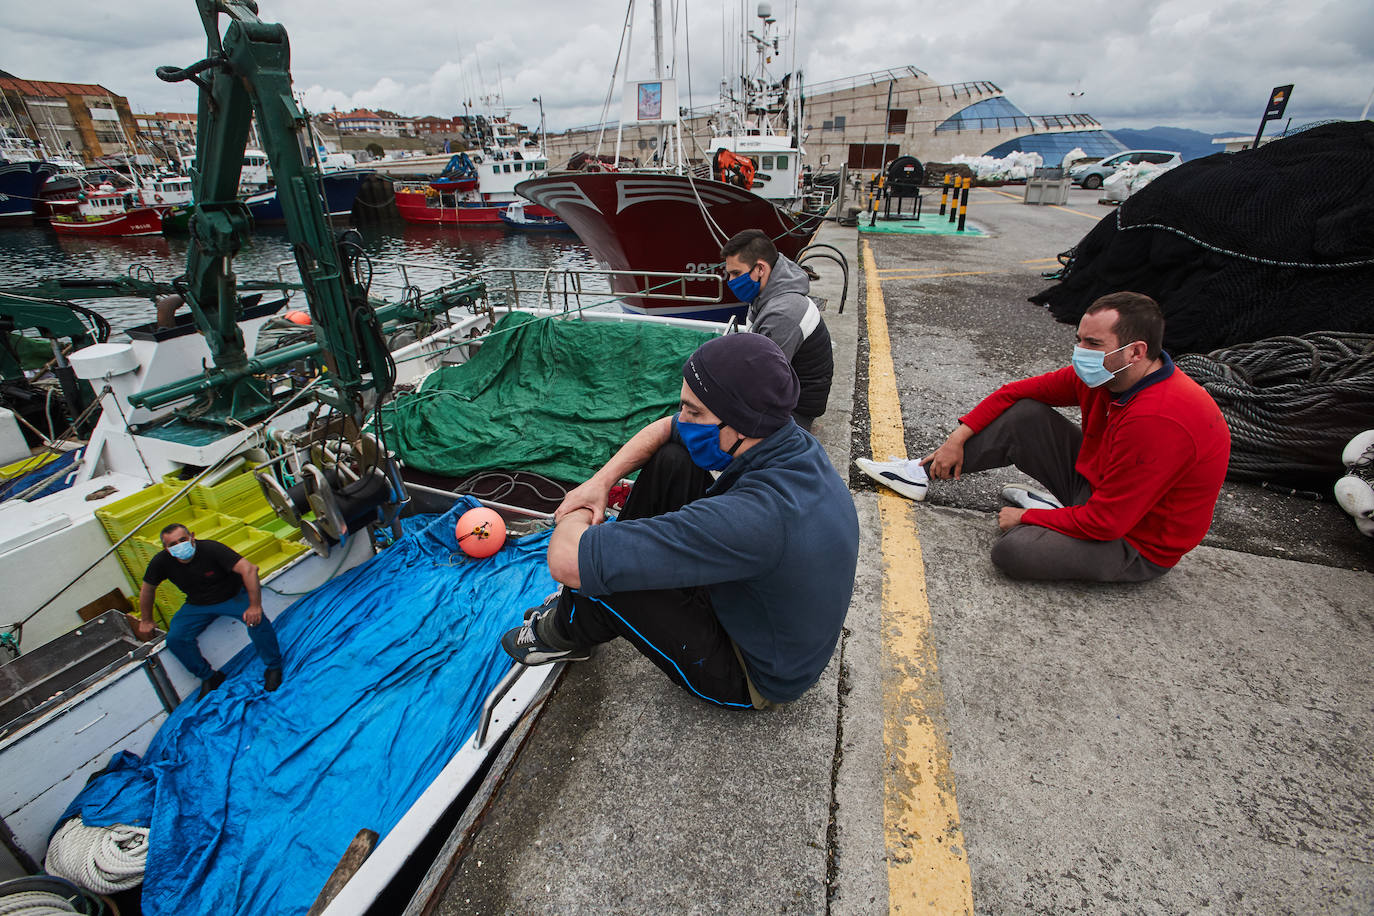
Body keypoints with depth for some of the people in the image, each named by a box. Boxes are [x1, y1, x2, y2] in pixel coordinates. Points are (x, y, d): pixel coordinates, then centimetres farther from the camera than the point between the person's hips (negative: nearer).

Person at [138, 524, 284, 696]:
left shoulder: (211, 549, -28)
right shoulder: (161, 562, -13)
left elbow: (249, 569, -37)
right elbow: (147, 589, 8)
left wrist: (255, 606, -40)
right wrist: (146, 621, 16)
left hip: (234, 596, -5)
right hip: (197, 605, 5)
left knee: (256, 619, -31)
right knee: (175, 638, -16)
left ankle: (273, 667, -11)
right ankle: (209, 677, 8)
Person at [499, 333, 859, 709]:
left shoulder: (755, 516, -43)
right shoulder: (783, 434, -15)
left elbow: (567, 560, -41)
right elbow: (667, 428, 2)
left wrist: (575, 519, -17)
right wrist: (600, 481, -10)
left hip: (754, 676, -7)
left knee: (590, 570, -22)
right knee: (670, 460, -3)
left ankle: (565, 635, 17)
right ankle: (582, 607, 13)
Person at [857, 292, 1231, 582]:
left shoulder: (1160, 422, -35)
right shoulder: (1107, 373, -10)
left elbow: (1104, 522, -31)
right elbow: (1018, 391, -1)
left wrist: (1027, 517, -17)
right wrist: (958, 438, -5)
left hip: (1139, 543, -7)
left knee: (1013, 550, -31)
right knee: (1024, 414, -7)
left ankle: (1042, 511, -2)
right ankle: (921, 472, -4)